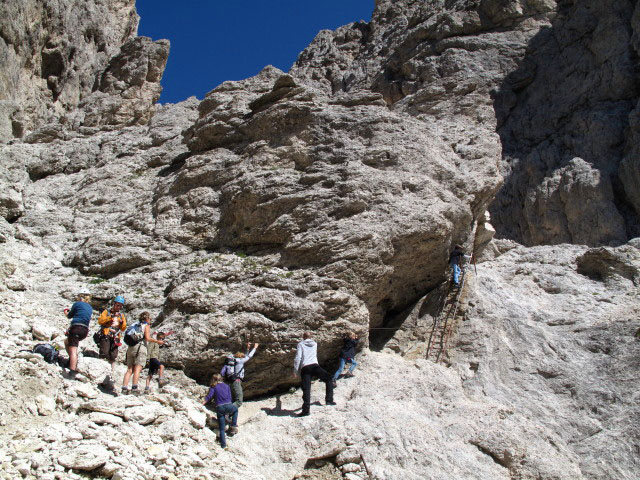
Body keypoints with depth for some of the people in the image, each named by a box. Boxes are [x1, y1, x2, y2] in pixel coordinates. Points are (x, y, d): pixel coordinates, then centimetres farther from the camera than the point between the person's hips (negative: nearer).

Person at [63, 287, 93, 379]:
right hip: (85, 330, 7)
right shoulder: (90, 308, 20)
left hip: (76, 328, -7)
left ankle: (72, 372, -22)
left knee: (73, 350, -13)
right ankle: (73, 361, 21)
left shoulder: (77, 304, 4)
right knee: (67, 342, 27)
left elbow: (69, 316, 14)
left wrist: (66, 312, 38)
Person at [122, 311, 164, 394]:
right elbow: (147, 338, -9)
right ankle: (134, 388, -21)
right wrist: (157, 341, 1)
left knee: (129, 370, 3)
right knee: (137, 369, -11)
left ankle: (124, 388, -7)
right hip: (140, 347, -6)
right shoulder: (146, 326, 5)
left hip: (130, 348, 6)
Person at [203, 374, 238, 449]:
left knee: (221, 428, 9)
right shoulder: (226, 386, 19)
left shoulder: (213, 387, 10)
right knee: (235, 409, 35)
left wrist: (202, 404, -4)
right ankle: (233, 426, 24)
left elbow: (209, 396, -5)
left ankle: (223, 444, 6)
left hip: (219, 408, -1)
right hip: (228, 406, 1)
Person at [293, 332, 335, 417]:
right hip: (314, 366, 1)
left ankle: (306, 410, -17)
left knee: (306, 389, -6)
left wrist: (295, 370, 3)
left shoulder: (300, 345, 13)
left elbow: (298, 357, -1)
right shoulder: (315, 344, 22)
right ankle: (329, 400, 7)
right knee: (329, 380, 17)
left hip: (304, 368, -1)